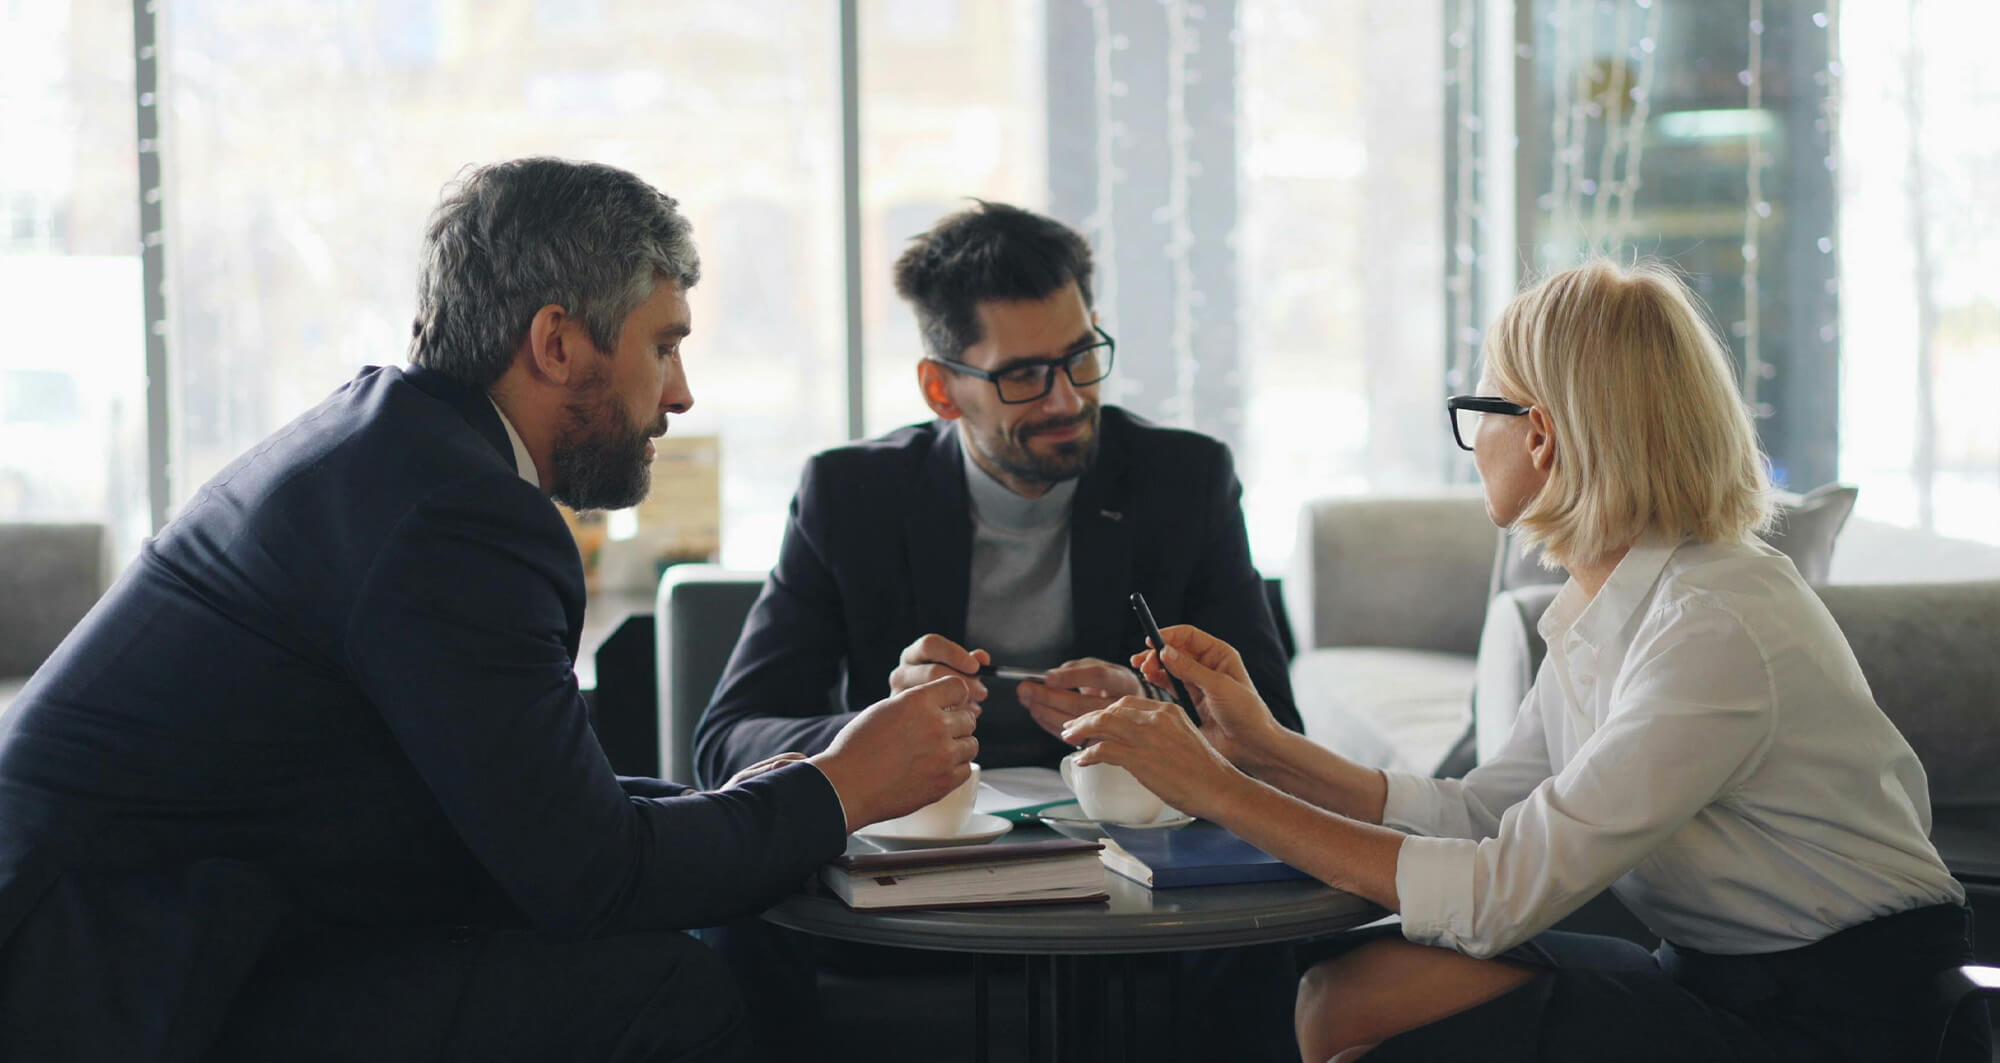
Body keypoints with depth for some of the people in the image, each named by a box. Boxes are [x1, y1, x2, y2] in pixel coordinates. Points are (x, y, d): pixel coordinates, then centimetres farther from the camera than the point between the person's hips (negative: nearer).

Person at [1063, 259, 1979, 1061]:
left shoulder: (1715, 632, -25)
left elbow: (1501, 895, -26)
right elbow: (1480, 814, 7)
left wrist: (1220, 793, -23)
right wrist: (1265, 749, -1)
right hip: (1713, 975, 8)